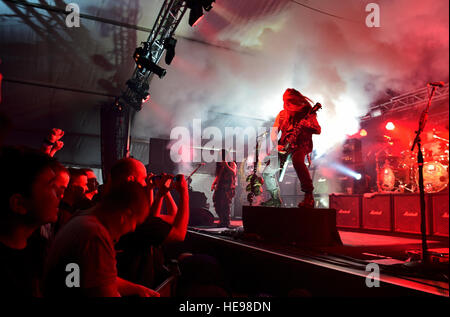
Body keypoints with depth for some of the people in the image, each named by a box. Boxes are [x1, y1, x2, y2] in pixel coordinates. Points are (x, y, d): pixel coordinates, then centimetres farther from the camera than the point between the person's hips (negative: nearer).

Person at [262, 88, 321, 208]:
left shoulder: (307, 111, -1)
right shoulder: (282, 114, 10)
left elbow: (318, 130, -9)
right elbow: (273, 132, 11)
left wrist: (306, 125, -29)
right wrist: (277, 145, -7)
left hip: (301, 147, -5)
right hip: (285, 147, 5)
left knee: (297, 161, -39)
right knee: (267, 172, -4)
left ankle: (309, 197, -32)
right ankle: (275, 199, 17)